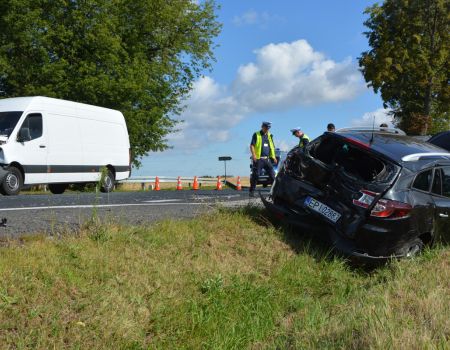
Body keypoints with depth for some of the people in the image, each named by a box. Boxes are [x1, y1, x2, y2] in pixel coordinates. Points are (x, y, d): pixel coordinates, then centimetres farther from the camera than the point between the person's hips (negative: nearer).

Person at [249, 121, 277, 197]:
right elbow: (252, 145, -5)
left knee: (272, 175, 3)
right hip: (258, 159, -5)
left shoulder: (269, 135, 17)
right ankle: (252, 191, 3)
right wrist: (253, 154, -19)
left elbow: (272, 147, 23)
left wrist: (274, 157, 17)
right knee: (255, 175, -4)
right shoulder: (256, 135, 2)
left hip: (267, 159, 5)